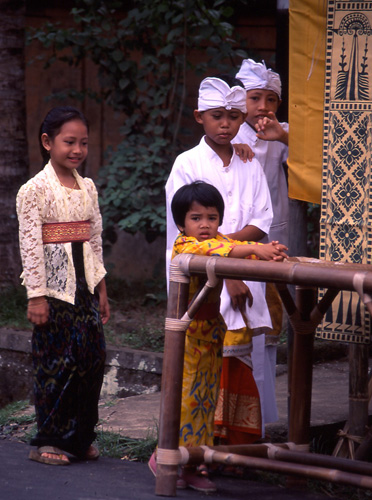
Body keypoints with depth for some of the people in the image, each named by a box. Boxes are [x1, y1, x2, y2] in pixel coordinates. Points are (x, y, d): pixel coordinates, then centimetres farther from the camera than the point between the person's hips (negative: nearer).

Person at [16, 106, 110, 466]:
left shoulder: (88, 188, 11)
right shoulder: (34, 191, -9)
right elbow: (30, 246, -12)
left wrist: (101, 289, 14)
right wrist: (37, 296, -15)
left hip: (85, 287, 6)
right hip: (54, 290, -6)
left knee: (92, 359, 5)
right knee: (56, 364, -3)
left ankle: (80, 438, 16)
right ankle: (48, 441, 7)